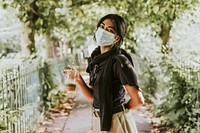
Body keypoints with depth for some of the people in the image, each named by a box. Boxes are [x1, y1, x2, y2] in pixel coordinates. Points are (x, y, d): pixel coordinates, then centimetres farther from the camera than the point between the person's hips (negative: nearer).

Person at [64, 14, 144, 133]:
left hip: (115, 123, -7)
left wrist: (123, 108, -2)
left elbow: (138, 100, -21)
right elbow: (94, 97, 5)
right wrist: (79, 80, -9)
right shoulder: (96, 58, 4)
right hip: (100, 121, 7)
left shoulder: (119, 61, -19)